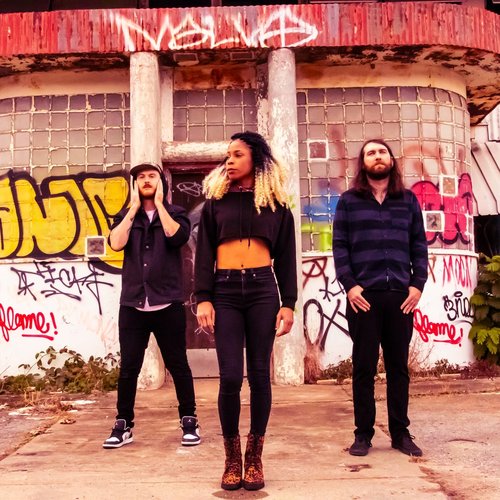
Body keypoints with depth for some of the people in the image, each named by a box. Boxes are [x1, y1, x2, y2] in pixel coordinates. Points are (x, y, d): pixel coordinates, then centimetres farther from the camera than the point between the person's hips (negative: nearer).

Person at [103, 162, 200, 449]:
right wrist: (134, 208, -4)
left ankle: (189, 421, 17)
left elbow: (177, 237, -16)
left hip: (168, 304, -2)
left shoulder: (175, 213, 6)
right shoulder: (126, 216, 12)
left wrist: (159, 203, -7)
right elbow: (116, 243, -7)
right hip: (132, 305, 2)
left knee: (178, 365, 5)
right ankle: (124, 425, 16)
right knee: (128, 367, 4)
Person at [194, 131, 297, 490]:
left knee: (259, 375, 2)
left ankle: (255, 457, 16)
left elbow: (285, 258, 8)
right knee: (230, 377, -5)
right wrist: (203, 298, -6)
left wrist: (288, 303, 0)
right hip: (225, 292, 0)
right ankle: (232, 458, 12)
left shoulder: (276, 205, 10)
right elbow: (204, 253, 5)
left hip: (263, 291, 0)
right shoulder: (216, 202, 11)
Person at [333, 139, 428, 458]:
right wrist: (349, 285, -9)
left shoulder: (408, 200, 13)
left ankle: (400, 432, 18)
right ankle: (363, 433, 13)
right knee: (364, 367, 3)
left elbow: (419, 245, 10)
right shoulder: (349, 201, 7)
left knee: (398, 366, 8)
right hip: (363, 295, -2)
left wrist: (418, 284, -1)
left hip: (401, 295, 2)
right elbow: (340, 246, 1)